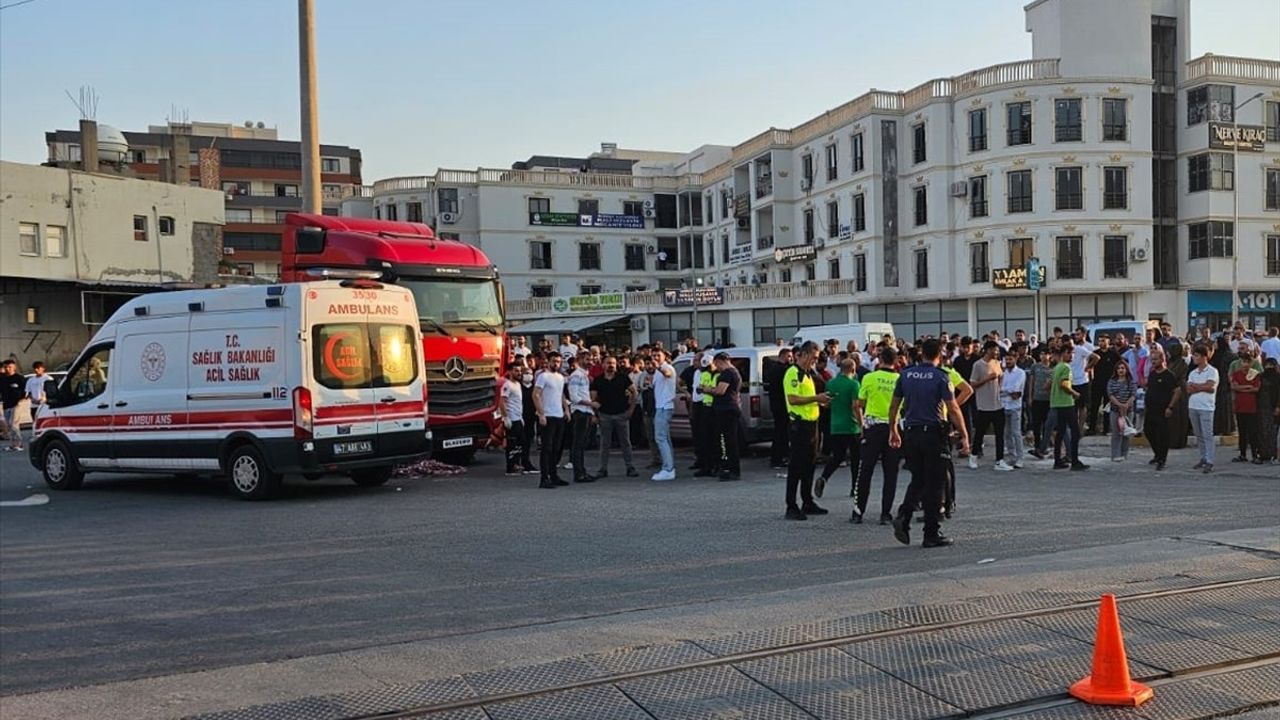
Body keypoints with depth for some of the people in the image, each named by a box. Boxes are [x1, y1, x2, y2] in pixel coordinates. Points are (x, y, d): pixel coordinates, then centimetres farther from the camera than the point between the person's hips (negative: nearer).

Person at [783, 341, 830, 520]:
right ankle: (791, 507, -2)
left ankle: (808, 503, 24)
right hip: (800, 424, -10)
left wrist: (819, 401, 10)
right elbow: (793, 399, -22)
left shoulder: (807, 373, 19)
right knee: (796, 467, -6)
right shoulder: (793, 373, -13)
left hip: (811, 423, 10)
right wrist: (816, 398, -20)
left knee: (808, 465, 15)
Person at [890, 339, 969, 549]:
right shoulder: (940, 377, -7)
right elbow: (953, 408, -12)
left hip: (911, 433, 4)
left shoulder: (906, 374, 6)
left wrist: (893, 431, 21)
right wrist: (964, 436, -8)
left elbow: (894, 406, 10)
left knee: (918, 480, 17)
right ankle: (932, 534, 7)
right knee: (934, 484, 3)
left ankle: (903, 517, -4)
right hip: (933, 433, -4)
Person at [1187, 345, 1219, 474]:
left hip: (1206, 407, -6)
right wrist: (1202, 387, -9)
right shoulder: (1193, 373, 16)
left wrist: (1195, 386, -2)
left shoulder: (1212, 371, -2)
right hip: (1193, 406, 6)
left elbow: (1210, 386, -14)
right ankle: (1203, 458, 18)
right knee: (1198, 435, 10)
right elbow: (1189, 390, 4)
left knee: (1207, 435, -8)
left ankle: (1209, 462, -9)